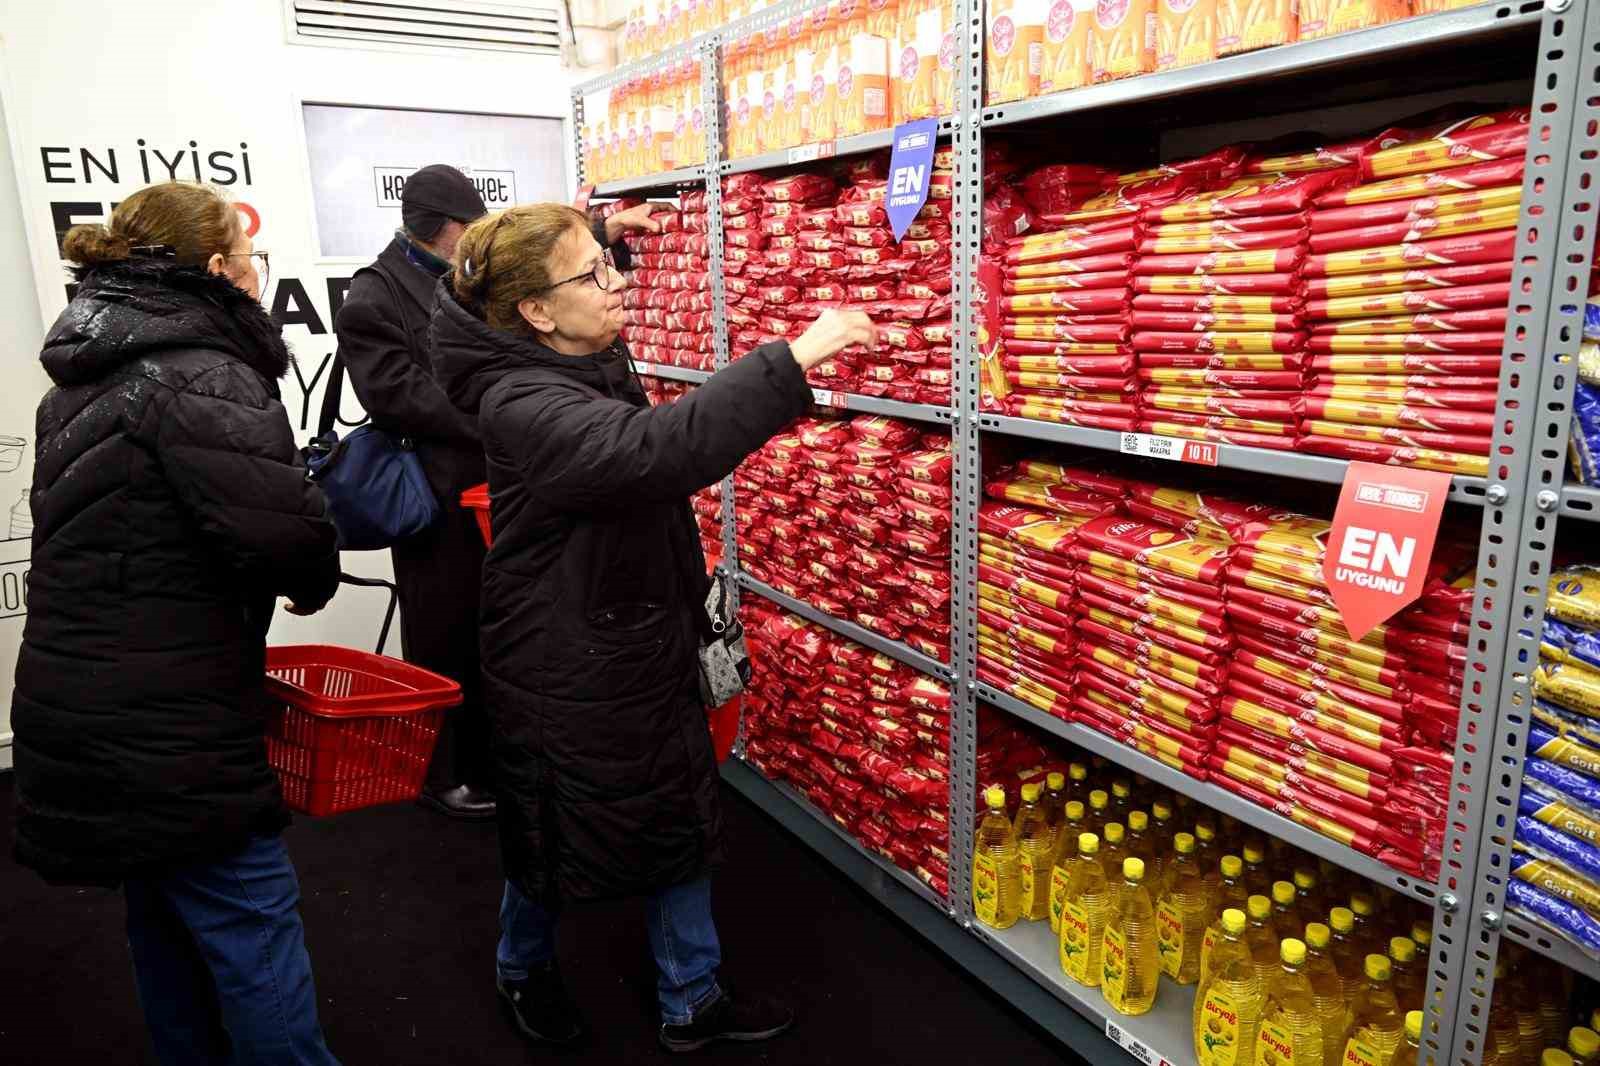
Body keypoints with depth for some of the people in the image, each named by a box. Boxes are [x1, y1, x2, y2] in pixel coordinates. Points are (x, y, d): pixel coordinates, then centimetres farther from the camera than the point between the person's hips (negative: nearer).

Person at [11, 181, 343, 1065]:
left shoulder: (85, 377, 13)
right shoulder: (201, 374, -18)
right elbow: (283, 527, -31)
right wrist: (314, 583, -9)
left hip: (89, 714, 10)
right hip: (167, 733, -10)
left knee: (167, 914, 23)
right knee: (252, 927, 1)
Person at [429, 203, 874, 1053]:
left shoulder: (599, 362, 0)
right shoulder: (522, 406, -28)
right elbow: (657, 450, -43)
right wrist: (792, 360, -44)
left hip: (647, 648, 8)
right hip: (565, 680, -8)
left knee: (684, 823, 16)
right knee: (556, 843, 16)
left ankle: (690, 1001, 35)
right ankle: (525, 970, 46)